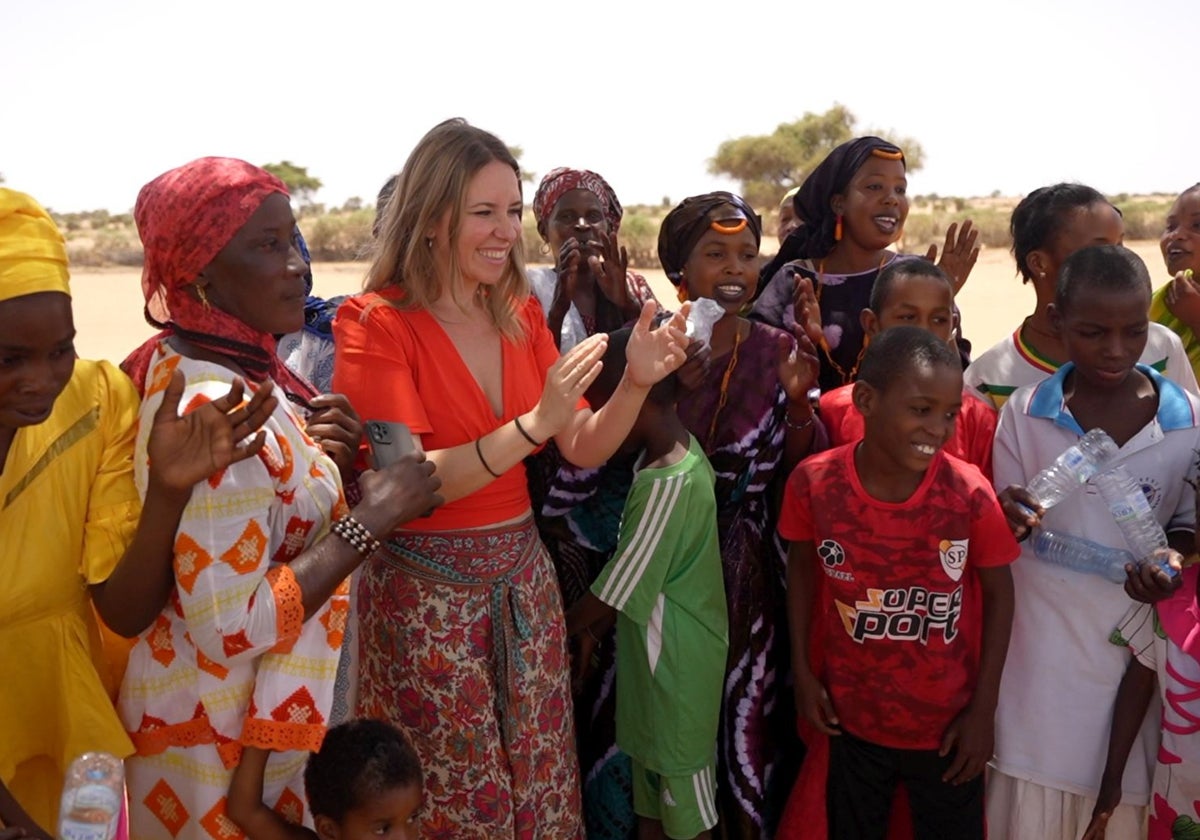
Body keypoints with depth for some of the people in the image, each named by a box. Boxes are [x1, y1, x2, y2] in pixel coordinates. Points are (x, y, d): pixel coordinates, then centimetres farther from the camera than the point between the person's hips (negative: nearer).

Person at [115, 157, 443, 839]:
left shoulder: (245, 365, 1)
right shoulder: (211, 407, -27)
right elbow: (230, 629, -28)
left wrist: (333, 457, -8)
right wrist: (372, 517, -24)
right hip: (225, 739, -9)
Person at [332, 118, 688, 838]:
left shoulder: (522, 315, 5)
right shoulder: (378, 324, -12)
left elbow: (585, 450, 4)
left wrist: (636, 383, -14)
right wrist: (534, 423, -31)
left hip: (524, 577, 5)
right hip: (428, 590, -5)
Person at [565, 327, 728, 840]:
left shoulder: (667, 484, -28)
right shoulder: (675, 453, 1)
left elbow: (612, 592, -20)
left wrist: (560, 630, -5)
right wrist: (593, 629, 8)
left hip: (676, 664, -9)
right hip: (657, 653, 9)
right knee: (653, 793, 22)